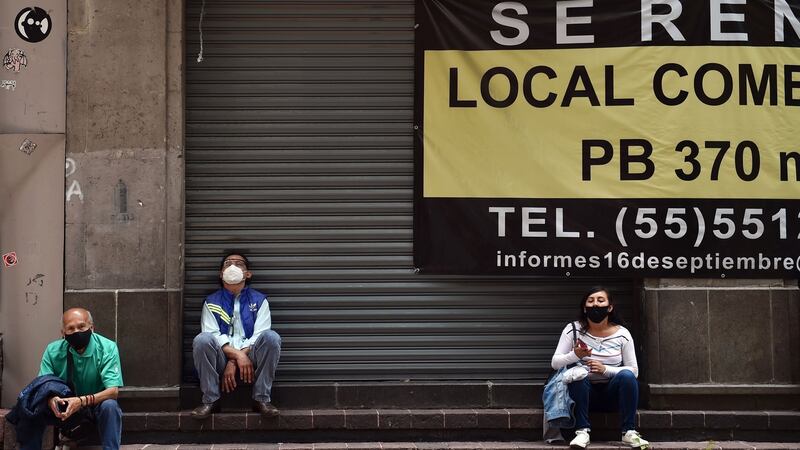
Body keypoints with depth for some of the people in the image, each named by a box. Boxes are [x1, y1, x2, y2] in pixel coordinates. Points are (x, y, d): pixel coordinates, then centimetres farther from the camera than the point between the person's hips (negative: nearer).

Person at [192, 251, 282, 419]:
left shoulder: (259, 300, 9)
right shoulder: (211, 302, 10)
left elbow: (260, 336, -4)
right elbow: (212, 336, -5)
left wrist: (233, 363, -16)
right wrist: (238, 356, -22)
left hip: (251, 359, 0)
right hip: (222, 358, 0)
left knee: (271, 337, -28)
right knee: (202, 340, -29)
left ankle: (262, 399, -19)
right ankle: (210, 400, -18)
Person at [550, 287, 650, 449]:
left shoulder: (622, 334, -3)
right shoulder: (573, 329, -4)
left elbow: (634, 370, -4)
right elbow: (555, 363, -7)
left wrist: (605, 370, -21)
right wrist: (575, 355, -28)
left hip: (612, 394, 0)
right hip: (584, 392, 0)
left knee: (627, 375, -28)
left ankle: (629, 432, -22)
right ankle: (582, 431, -30)